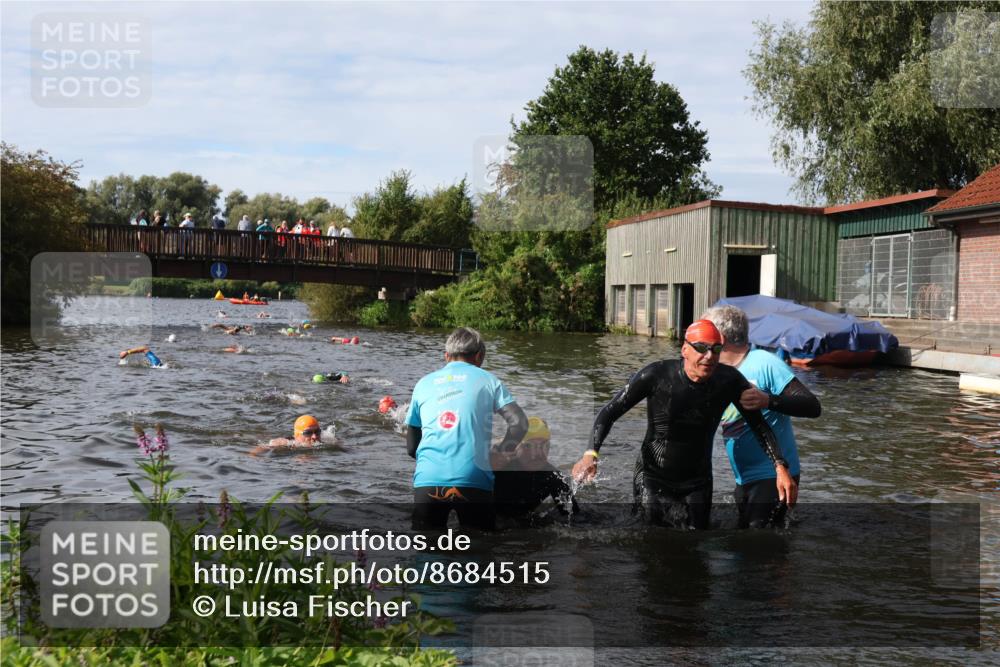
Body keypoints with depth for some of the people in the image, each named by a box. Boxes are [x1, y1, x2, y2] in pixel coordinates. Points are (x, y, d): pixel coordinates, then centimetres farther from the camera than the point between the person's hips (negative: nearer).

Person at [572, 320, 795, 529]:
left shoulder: (729, 380, -11)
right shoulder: (657, 375, -18)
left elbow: (759, 425, -2)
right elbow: (610, 411, -14)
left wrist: (780, 467, -15)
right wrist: (591, 453, -28)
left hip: (697, 484, 3)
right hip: (652, 479, -3)